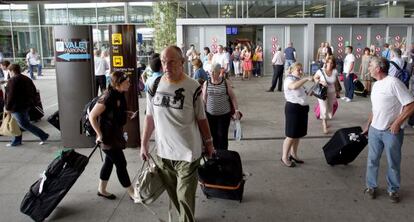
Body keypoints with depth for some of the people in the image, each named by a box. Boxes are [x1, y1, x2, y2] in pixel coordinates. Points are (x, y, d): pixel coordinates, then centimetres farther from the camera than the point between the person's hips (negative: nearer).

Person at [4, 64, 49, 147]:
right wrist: (31, 101, 23)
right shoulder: (27, 79, 10)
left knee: (25, 125, -2)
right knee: (19, 123, 19)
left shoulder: (12, 81, -18)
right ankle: (16, 141, 29)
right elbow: (34, 91, 16)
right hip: (26, 105, 10)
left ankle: (43, 136, -2)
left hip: (17, 107, -10)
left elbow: (11, 96, -23)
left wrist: (8, 108, -16)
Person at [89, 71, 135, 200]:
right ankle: (131, 192, 15)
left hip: (116, 135, 9)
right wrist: (100, 135, -18)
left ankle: (102, 190, 35)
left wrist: (127, 114, 3)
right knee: (121, 164, 1)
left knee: (109, 162, 19)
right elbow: (92, 116, -21)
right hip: (108, 137, -9)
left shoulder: (119, 95, 1)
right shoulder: (107, 98, -25)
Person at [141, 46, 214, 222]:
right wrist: (144, 143, 10)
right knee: (173, 193, 18)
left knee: (185, 197, 0)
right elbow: (150, 117, 8)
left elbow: (201, 119, -2)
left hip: (187, 153, -4)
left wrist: (208, 143, 5)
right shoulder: (154, 86, 0)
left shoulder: (192, 87, -11)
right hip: (163, 152, 4)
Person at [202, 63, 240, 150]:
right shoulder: (206, 83, -1)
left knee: (223, 135, 3)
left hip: (224, 114, -1)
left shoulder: (225, 82, -4)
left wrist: (236, 110, -5)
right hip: (210, 114, 2)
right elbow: (204, 99, 4)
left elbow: (232, 97, 1)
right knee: (213, 135, 9)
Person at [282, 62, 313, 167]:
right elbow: (294, 86, -40)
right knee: (291, 135, -5)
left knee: (298, 134, 16)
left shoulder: (299, 80, 15)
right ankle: (284, 157, 6)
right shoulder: (289, 79, -14)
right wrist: (306, 79, -39)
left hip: (302, 108, 9)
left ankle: (293, 154, 29)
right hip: (293, 108, -9)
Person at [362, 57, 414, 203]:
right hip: (374, 130, 7)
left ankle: (393, 190, 27)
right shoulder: (375, 85, 9)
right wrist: (368, 125, 18)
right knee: (372, 160, 13)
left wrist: (397, 123, -18)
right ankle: (371, 186, 29)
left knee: (393, 163, 10)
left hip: (392, 131, -6)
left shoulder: (393, 83, -17)